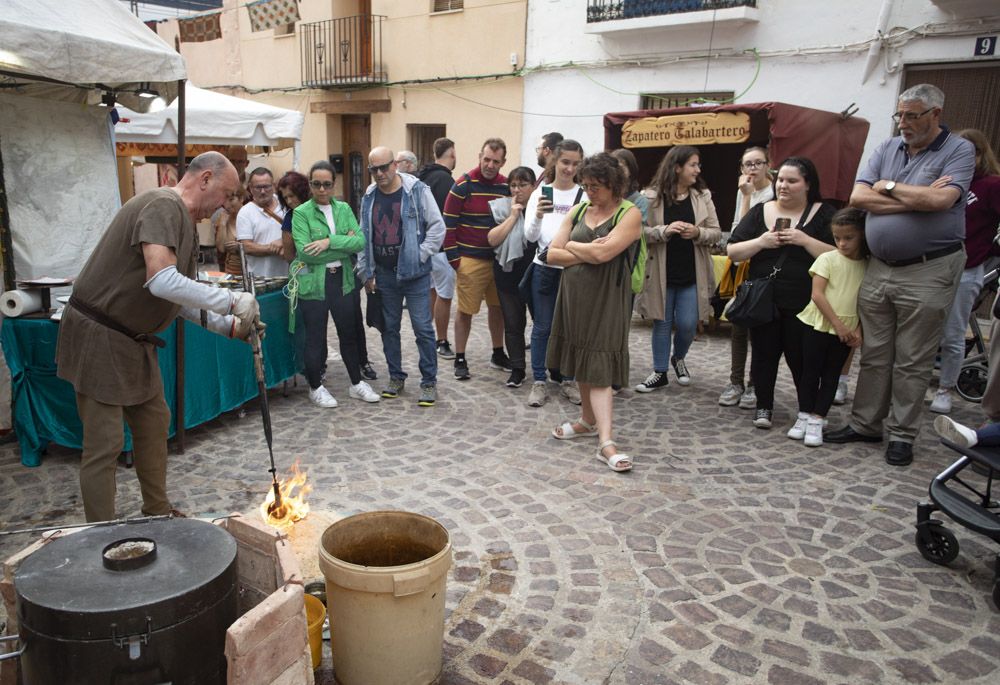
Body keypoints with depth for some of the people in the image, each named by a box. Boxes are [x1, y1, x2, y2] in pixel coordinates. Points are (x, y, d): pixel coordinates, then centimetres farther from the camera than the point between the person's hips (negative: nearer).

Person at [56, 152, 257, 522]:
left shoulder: (186, 225, 12)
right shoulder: (163, 206, -19)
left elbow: (180, 298, 14)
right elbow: (161, 282, -33)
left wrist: (227, 324, 3)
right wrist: (231, 300, -28)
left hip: (133, 340, 10)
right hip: (98, 338, -10)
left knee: (154, 423, 16)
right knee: (105, 445, -4)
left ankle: (159, 515, 30)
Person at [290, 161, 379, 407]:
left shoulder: (344, 209, 7)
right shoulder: (301, 213, -5)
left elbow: (360, 241, -6)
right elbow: (305, 251, -17)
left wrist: (330, 241, -19)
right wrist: (344, 245, -13)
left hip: (344, 280, 4)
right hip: (313, 283, -4)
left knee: (349, 333, 14)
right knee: (315, 337, 6)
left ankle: (356, 383, 28)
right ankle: (316, 387, 23)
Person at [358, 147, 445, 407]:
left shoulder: (417, 190, -7)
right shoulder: (369, 197, 7)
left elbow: (437, 227, -6)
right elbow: (364, 237, 12)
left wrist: (420, 256, -11)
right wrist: (366, 273, 9)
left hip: (415, 273, -4)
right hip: (384, 274, 5)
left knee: (423, 328, -2)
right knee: (389, 328, 12)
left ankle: (429, 382, 9)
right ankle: (396, 376, 27)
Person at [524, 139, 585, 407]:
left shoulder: (584, 196, -2)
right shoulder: (540, 193, 1)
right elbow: (530, 237, -3)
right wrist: (537, 216, -21)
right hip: (544, 268, 0)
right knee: (542, 327, 6)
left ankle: (567, 380, 24)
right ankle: (539, 382, 15)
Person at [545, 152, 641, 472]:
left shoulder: (629, 214, -7)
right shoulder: (578, 212, 9)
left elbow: (603, 253, -21)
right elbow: (552, 254, 1)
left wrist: (572, 245, -4)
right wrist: (588, 253, -11)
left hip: (606, 299, -5)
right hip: (574, 295, 6)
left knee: (598, 367, -10)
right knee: (581, 360, 13)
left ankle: (605, 442, -9)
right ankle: (588, 420, 30)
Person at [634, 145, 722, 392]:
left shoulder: (703, 196, 2)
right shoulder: (652, 196, -7)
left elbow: (716, 232, 2)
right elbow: (640, 231, -10)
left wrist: (698, 233, -17)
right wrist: (664, 230, -24)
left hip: (692, 274, 2)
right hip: (661, 272, -2)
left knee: (688, 324, 4)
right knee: (662, 323, 9)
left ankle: (678, 358, 35)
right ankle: (660, 372, 22)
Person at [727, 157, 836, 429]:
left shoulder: (824, 215, 1)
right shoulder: (759, 212, 7)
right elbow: (732, 252, 3)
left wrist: (805, 240, -19)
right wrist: (761, 242, -13)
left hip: (804, 305, -2)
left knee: (801, 357, 3)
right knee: (764, 354, 7)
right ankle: (763, 406, 23)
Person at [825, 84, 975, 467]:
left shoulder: (959, 151, -3)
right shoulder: (887, 149, 9)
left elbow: (941, 200, -21)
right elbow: (858, 198, -5)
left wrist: (889, 187, -8)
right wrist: (918, 199, -11)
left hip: (928, 272, -4)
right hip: (879, 268, 4)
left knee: (912, 362, 4)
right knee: (874, 355, 10)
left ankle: (902, 435, 15)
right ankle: (864, 424, 21)